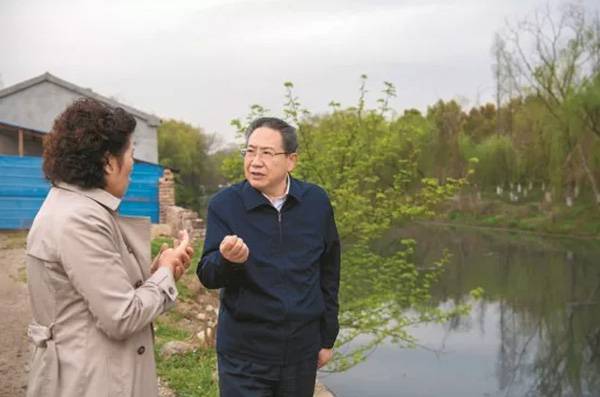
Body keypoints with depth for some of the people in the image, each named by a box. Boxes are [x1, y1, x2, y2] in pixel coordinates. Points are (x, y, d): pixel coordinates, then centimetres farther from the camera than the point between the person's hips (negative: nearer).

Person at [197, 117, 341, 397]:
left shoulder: (316, 202, -3)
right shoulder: (224, 204, -9)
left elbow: (328, 274, 6)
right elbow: (207, 276, -9)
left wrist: (327, 337, 10)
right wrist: (227, 260, -31)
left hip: (301, 350, 2)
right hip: (244, 354, -2)